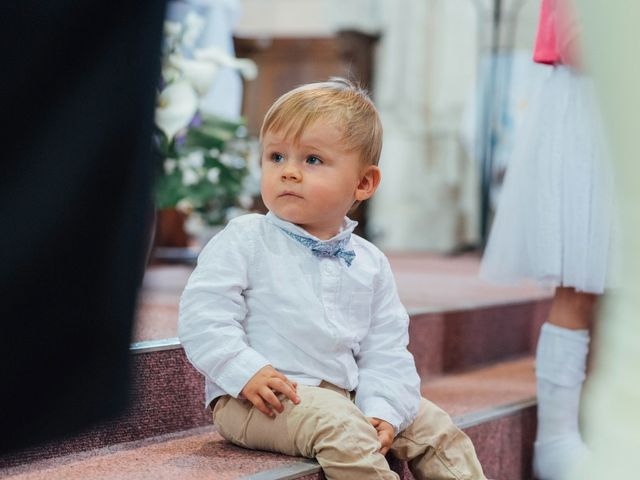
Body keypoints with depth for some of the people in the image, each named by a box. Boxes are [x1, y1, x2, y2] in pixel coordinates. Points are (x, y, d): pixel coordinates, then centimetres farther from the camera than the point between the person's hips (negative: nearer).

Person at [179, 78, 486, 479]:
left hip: (346, 395, 6)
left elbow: (385, 351, 7)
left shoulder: (371, 264, 9)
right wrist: (246, 372, -24)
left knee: (436, 428, 3)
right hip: (258, 400, -6)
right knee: (336, 423, -31)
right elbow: (202, 317, -12)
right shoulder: (243, 240, -4)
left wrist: (382, 412, -9)